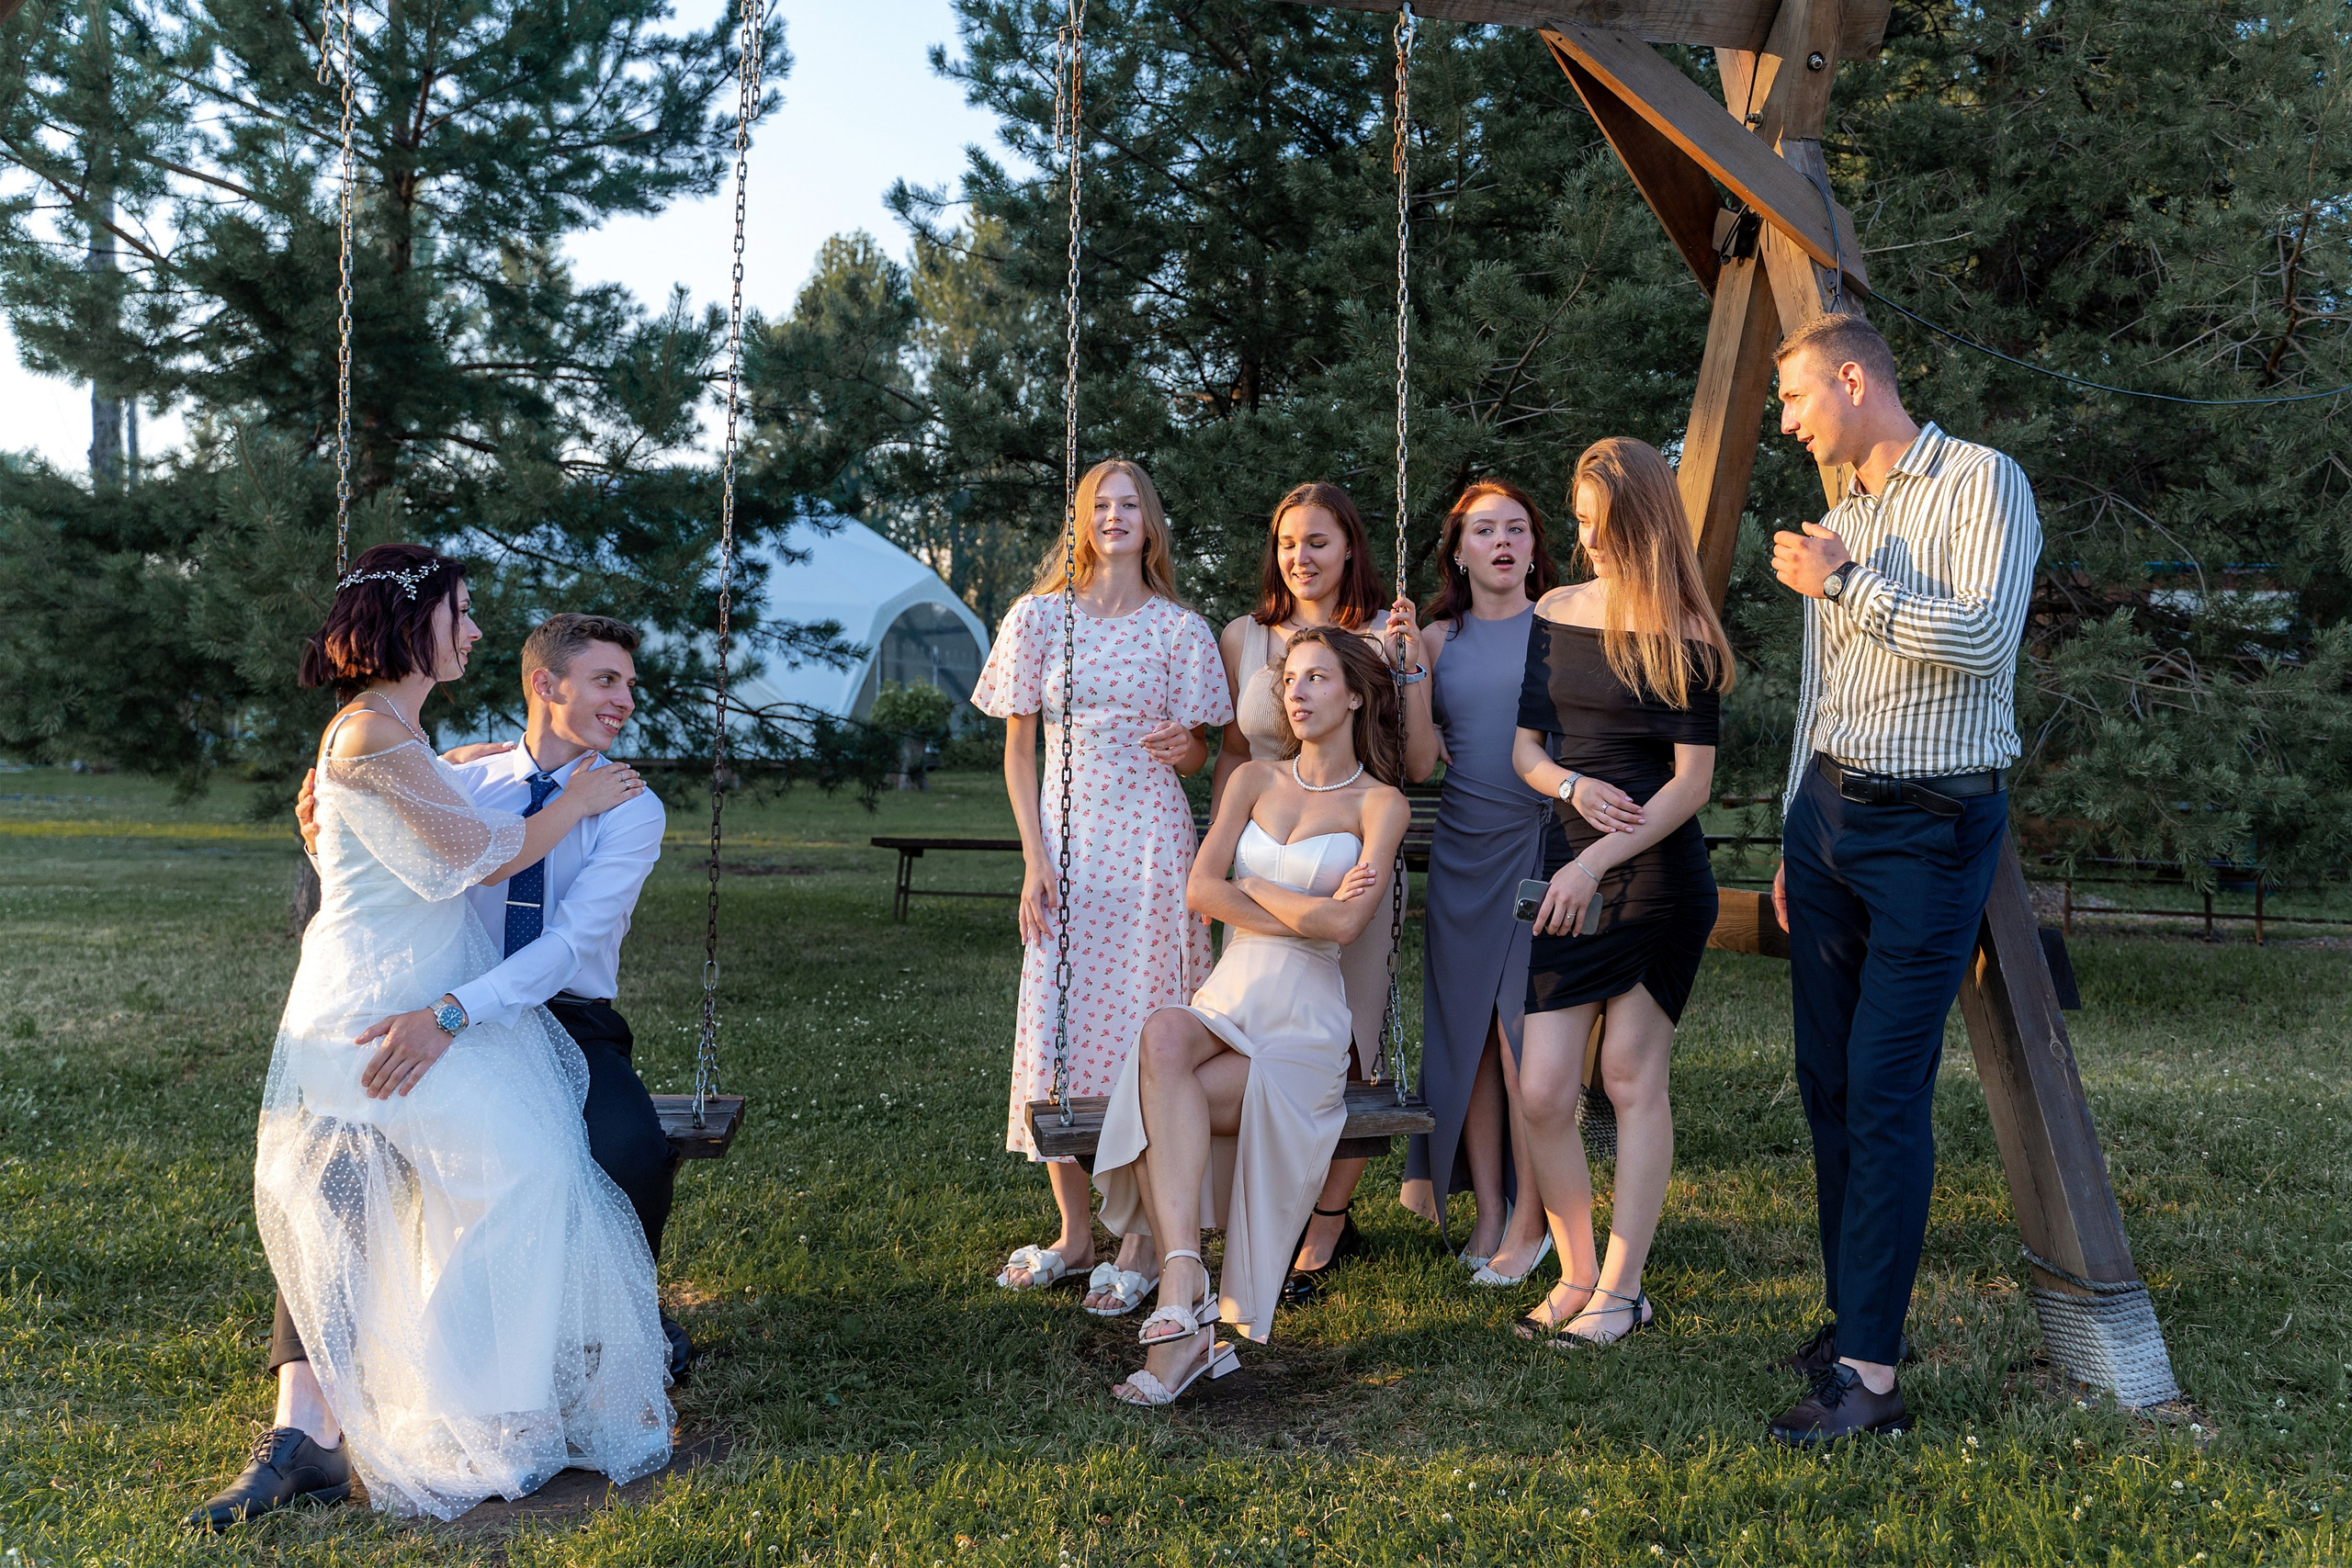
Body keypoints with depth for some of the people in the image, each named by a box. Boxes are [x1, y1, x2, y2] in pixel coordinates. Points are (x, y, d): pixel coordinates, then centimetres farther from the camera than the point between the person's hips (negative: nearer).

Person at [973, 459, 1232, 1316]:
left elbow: (1197, 754, 8)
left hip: (1150, 845, -2)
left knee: (1142, 1028, -2)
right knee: (1056, 1025, 2)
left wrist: (1186, 747, -16)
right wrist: (1034, 857, -3)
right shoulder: (1039, 617, 6)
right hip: (1067, 845, 2)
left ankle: (1139, 1247, 9)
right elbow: (1019, 746, 6)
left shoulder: (1180, 630, 4)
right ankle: (1073, 1231, 19)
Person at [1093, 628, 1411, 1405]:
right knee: (1164, 1035, -34)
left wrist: (1254, 887, -2)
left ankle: (1181, 1309, -22)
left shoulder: (1380, 803, 3)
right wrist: (1305, 912, -7)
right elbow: (1201, 888, 0)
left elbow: (1345, 925, -13)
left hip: (1305, 1026, -3)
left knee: (1156, 1103, -28)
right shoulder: (1255, 778, 15)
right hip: (1227, 998, 3)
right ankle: (1185, 1288, -40)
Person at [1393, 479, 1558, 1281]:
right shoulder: (1438, 640, 9)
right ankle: (1486, 1207, 16)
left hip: (1542, 843, -3)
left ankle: (1532, 1217, 7)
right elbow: (1419, 763, -1)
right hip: (1462, 850, 3)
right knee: (1467, 1030, 4)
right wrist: (1410, 668, -9)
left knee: (1525, 1030, -5)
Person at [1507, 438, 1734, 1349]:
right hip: (1569, 872, 4)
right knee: (1542, 1091, -1)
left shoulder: (1684, 638, -6)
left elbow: (1692, 782, -9)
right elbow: (1523, 748, 10)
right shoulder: (1556, 614, 8)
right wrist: (1575, 787, -11)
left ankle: (1622, 1288, 13)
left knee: (1633, 1079, 2)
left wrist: (1596, 862, -17)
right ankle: (1577, 1274, 16)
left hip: (1659, 874, -4)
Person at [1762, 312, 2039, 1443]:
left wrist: (1843, 585, -12)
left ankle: (1870, 1370, -6)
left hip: (1929, 824, -7)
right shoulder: (1838, 522, 18)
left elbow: (1984, 638, -20)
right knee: (1824, 1080, 7)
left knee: (1884, 1092, -11)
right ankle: (1847, 1316, 18)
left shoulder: (1981, 483, -5)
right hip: (1827, 810, 8)